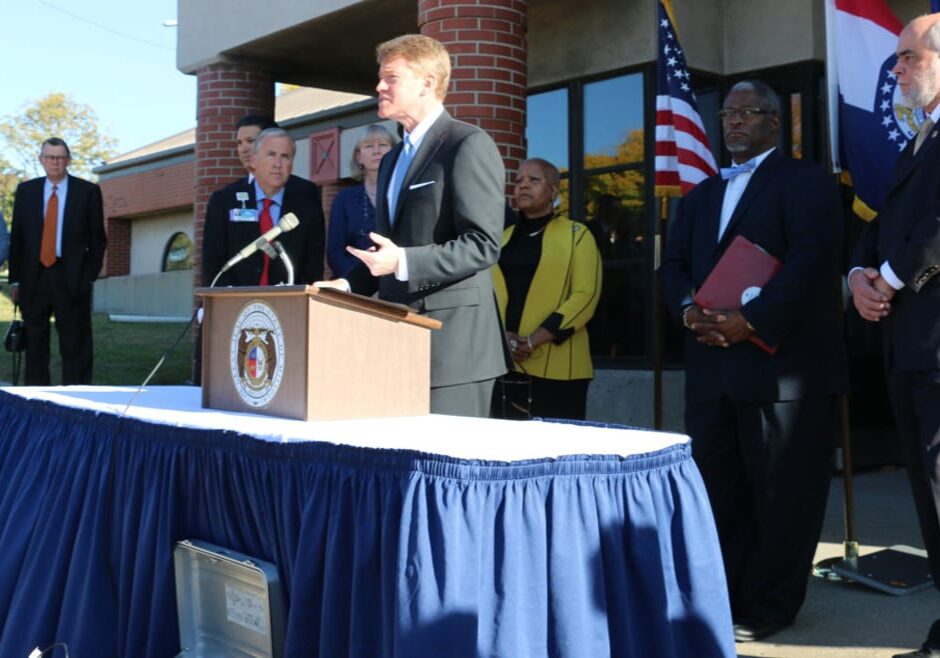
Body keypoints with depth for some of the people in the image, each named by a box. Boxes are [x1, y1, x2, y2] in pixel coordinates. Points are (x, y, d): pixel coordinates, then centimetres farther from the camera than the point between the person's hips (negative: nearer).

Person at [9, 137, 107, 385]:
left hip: (72, 278, -3)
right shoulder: (26, 190, 10)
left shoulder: (88, 192, 3)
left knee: (75, 344, -1)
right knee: (34, 343, 8)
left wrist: (90, 275, -5)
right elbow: (16, 236, 9)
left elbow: (98, 238, 3)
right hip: (33, 277, 3)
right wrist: (15, 278, 3)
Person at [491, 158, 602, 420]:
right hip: (503, 364, 4)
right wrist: (498, 334, -10)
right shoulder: (502, 239, 18)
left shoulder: (576, 235, 4)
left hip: (555, 367, -4)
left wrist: (535, 340, -16)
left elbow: (585, 296, -7)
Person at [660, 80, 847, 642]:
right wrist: (689, 309, -6)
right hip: (713, 369, 7)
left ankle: (767, 607, 11)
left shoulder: (804, 182, 0)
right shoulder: (701, 196, 23)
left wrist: (751, 321, -21)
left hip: (781, 364, -7)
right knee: (718, 488, 12)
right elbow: (674, 265, 16)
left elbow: (814, 260, -14)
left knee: (781, 492, 1)